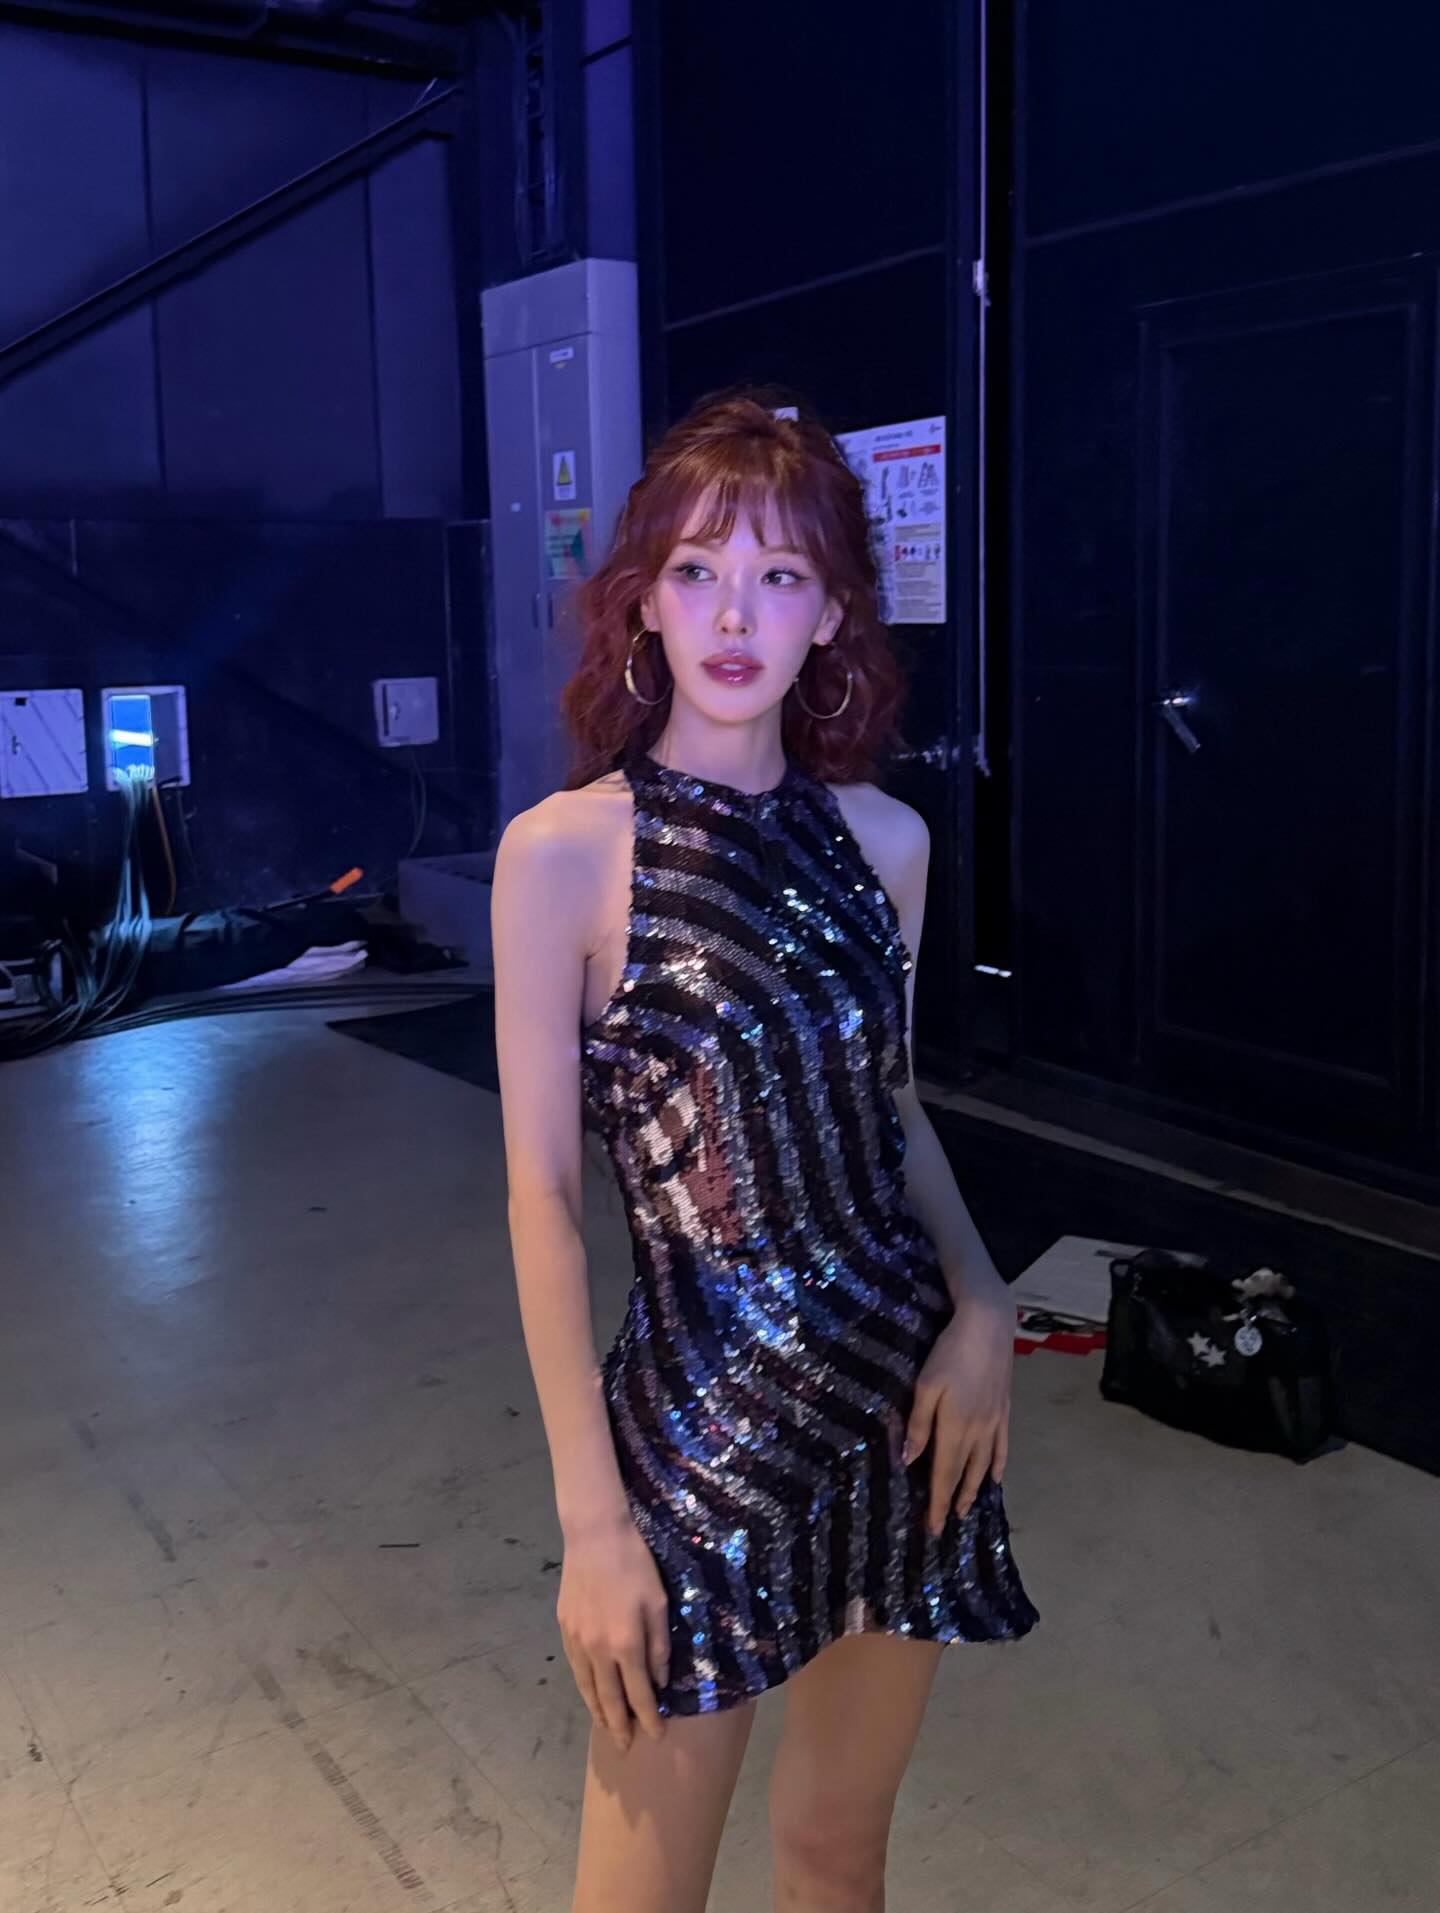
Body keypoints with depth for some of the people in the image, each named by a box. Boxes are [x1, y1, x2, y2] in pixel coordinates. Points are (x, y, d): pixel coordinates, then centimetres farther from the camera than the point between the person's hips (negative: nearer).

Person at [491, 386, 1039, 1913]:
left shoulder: (883, 839, 1)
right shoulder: (566, 850, -13)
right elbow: (542, 1189, -12)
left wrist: (979, 1309, -4)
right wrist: (591, 1515, -12)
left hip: (909, 1393, 5)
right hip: (706, 1418, -4)